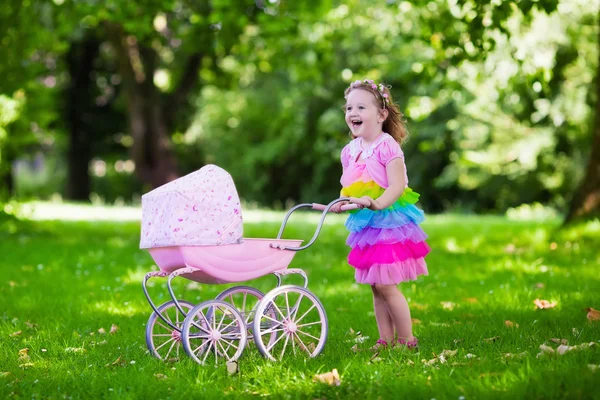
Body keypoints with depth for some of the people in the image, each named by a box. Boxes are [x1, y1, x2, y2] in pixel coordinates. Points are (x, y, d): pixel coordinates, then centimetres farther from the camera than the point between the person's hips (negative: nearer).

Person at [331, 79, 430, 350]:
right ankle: (386, 340, 18)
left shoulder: (387, 146, -13)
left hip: (388, 220, -8)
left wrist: (377, 204, -36)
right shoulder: (350, 151, 9)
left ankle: (407, 340, 4)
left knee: (386, 286, -8)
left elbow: (397, 186, -22)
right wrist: (339, 204, 0)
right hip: (365, 224, 8)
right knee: (376, 287, 11)